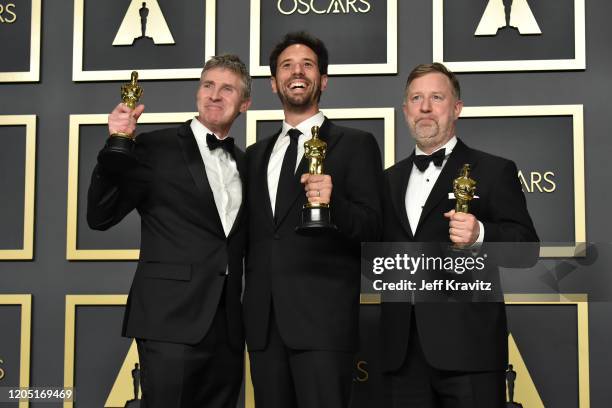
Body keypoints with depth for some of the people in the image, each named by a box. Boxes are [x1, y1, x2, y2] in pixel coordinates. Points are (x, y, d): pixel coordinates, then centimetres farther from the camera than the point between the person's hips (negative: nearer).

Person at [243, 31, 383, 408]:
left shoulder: (355, 145, 3)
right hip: (263, 320, 5)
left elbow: (373, 228, -4)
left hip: (323, 317, -5)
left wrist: (333, 202, -24)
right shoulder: (256, 155, 19)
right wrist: (244, 306, 9)